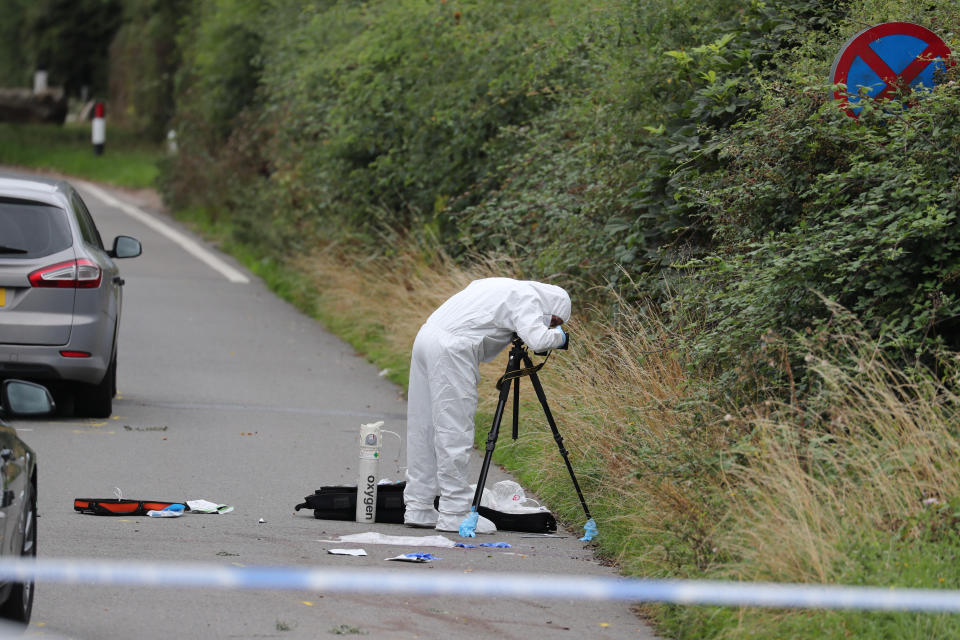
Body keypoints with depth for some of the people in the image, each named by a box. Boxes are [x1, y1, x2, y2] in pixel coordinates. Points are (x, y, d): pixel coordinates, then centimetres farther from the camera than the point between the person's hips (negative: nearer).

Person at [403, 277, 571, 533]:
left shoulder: (506, 287, 24)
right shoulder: (527, 298, -4)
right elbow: (538, 339, -18)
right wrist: (559, 335, 3)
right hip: (451, 350, -10)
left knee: (424, 430, 12)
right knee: (455, 435, -6)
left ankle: (418, 509, 16)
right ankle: (455, 513, -5)